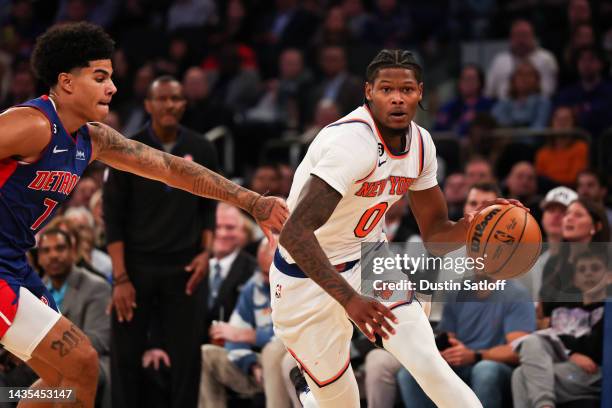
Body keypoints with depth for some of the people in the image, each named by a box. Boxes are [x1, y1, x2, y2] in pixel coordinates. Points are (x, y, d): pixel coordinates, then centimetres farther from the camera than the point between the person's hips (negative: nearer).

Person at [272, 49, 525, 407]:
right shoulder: (351, 140, -30)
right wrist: (349, 298, -46)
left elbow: (434, 232, 5)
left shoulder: (420, 143, -6)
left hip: (368, 257, 5)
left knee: (429, 366, -13)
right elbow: (295, 233, -38)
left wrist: (473, 226, -17)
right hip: (308, 275, -5)